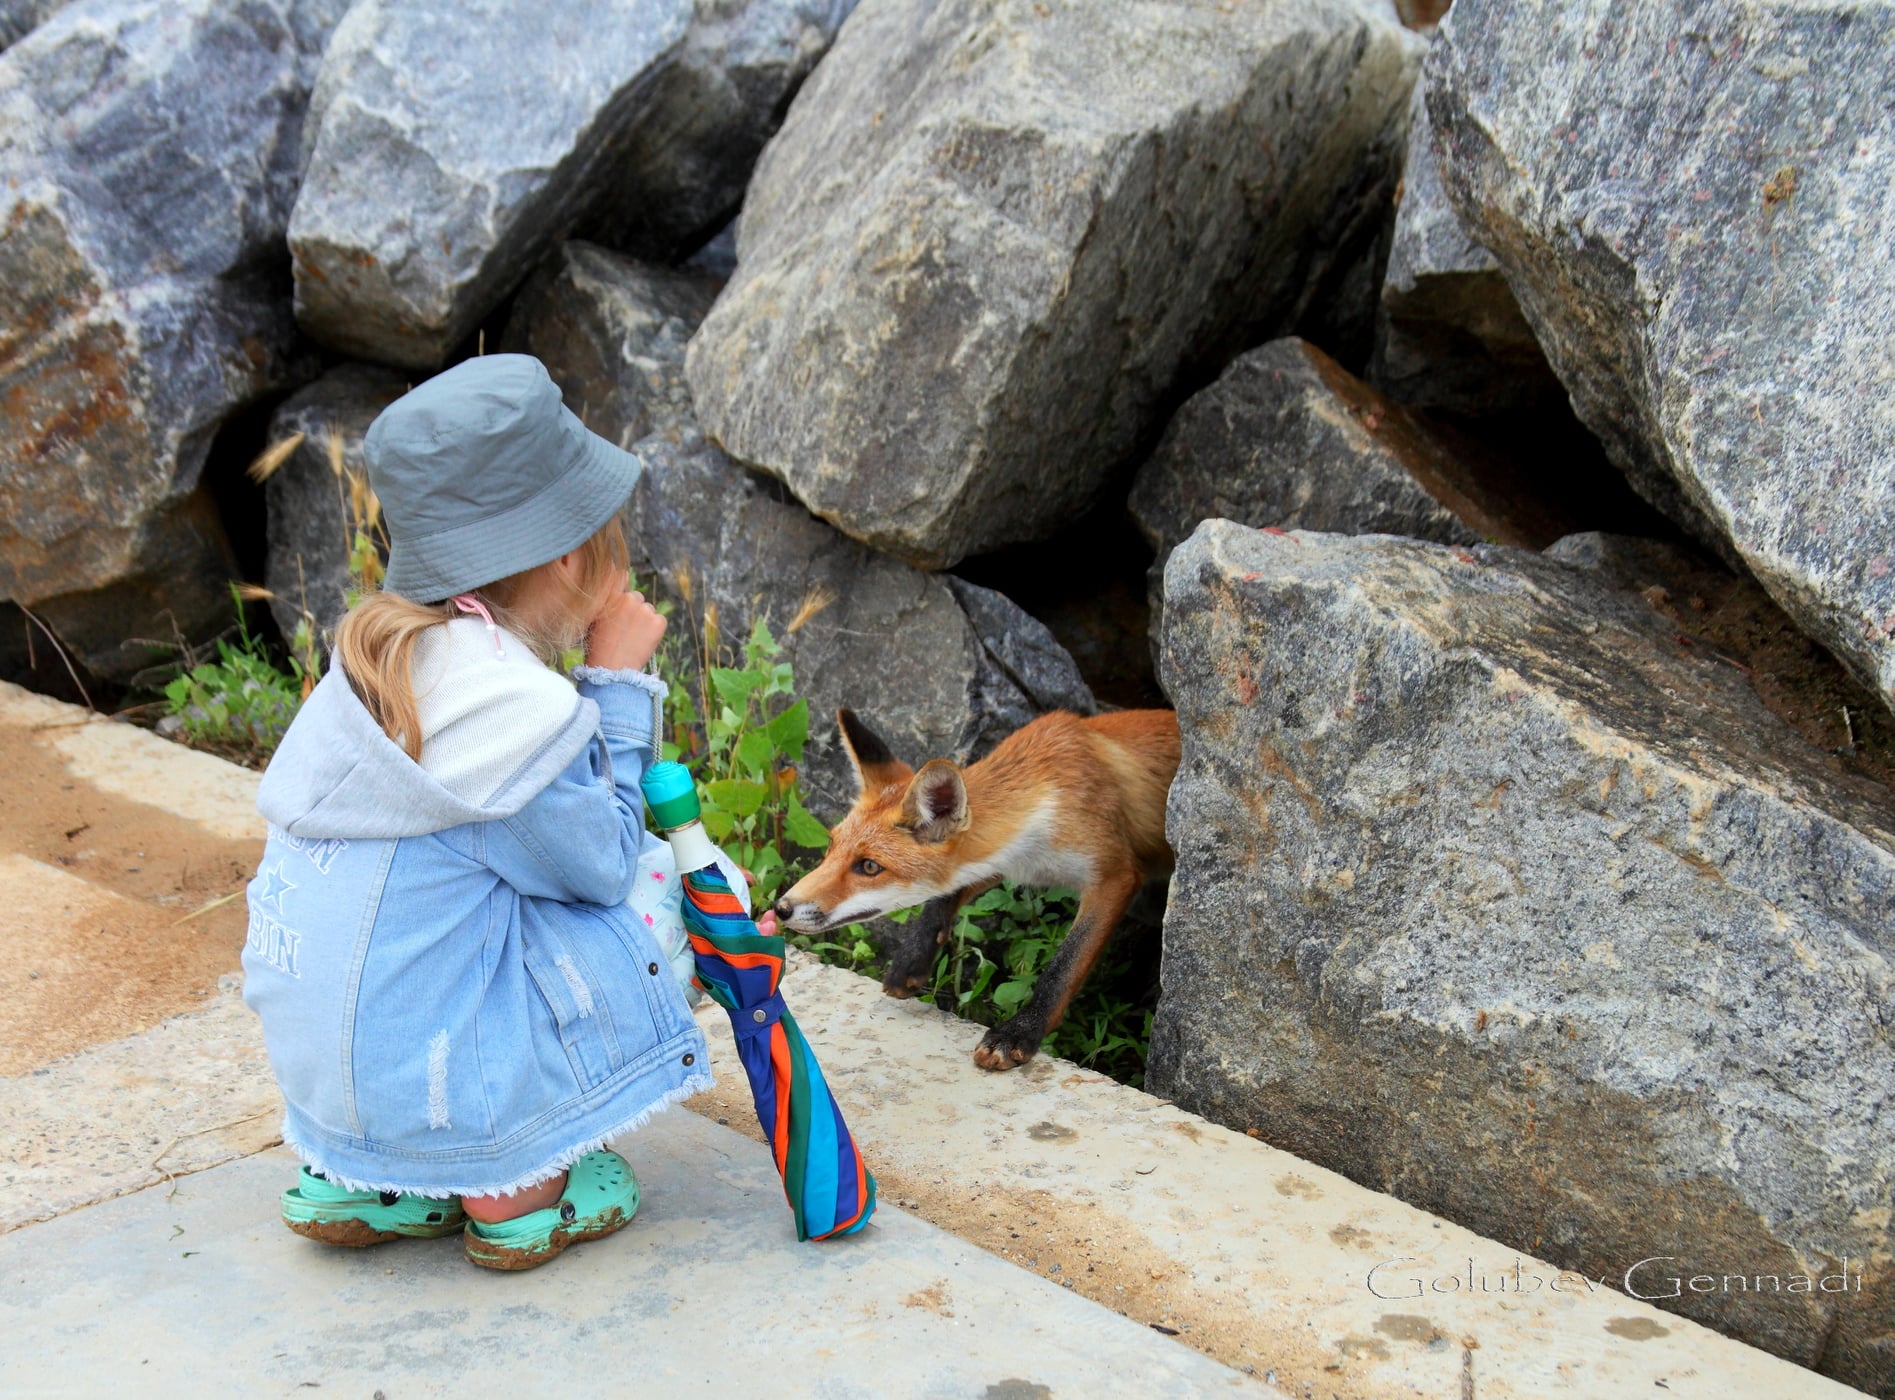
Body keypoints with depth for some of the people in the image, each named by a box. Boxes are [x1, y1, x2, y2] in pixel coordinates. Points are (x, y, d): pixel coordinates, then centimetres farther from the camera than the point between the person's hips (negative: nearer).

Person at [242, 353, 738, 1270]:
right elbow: (601, 861, -8)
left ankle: (354, 1180, 18)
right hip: (418, 1080, -8)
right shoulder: (512, 704, -24)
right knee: (644, 888, 1)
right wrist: (619, 681, -6)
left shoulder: (379, 646, 3)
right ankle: (515, 1191, 7)